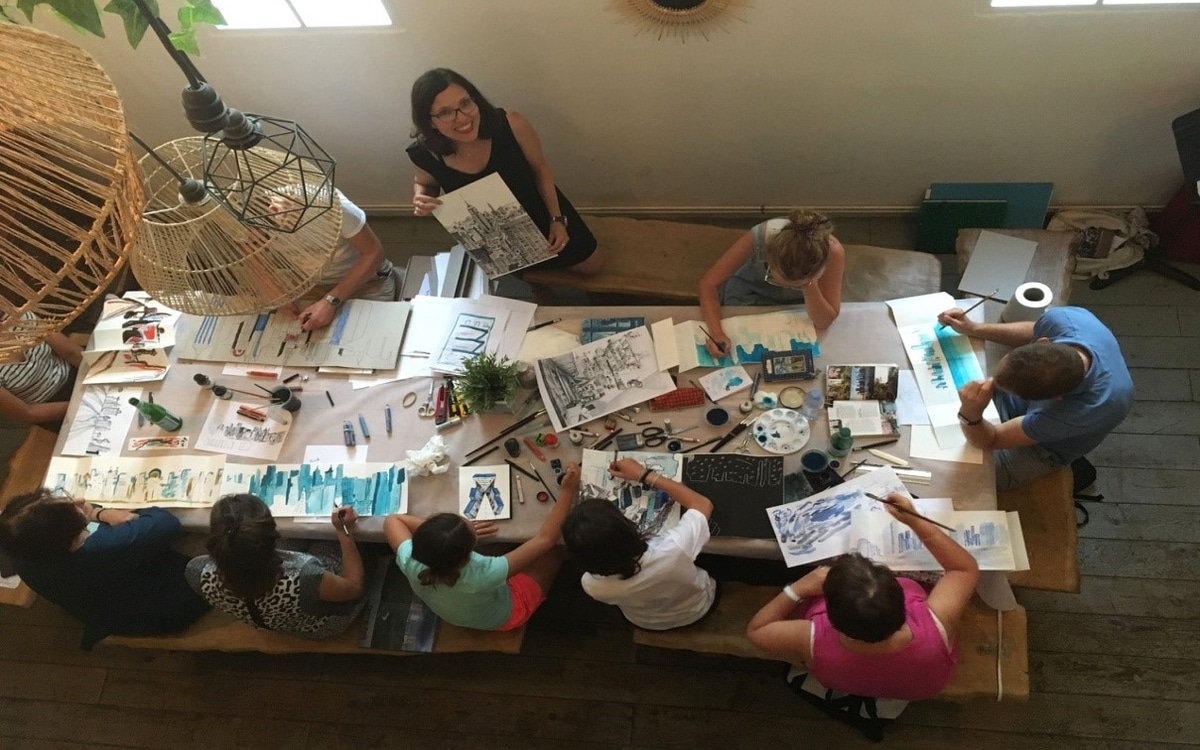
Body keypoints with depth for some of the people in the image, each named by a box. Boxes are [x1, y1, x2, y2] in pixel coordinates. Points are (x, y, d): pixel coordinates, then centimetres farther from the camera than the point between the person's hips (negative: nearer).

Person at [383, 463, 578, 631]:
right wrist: (567, 492, -30)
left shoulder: (411, 564, -38)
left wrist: (462, 529, -24)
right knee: (554, 554, 16)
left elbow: (392, 520, -18)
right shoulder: (481, 576, -49)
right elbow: (545, 540, -38)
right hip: (502, 619, -3)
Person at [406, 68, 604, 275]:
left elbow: (540, 168, -14)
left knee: (591, 266, 16)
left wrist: (557, 219, -14)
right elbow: (425, 182, -3)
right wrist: (421, 197, -26)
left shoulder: (512, 125, -34)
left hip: (538, 210, 0)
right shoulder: (425, 153, -29)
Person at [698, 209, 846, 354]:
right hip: (750, 293, 0)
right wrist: (716, 332, -42)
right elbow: (709, 283, -28)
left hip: (797, 304, 1)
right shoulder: (759, 237, -38)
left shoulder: (833, 251, -36)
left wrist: (809, 286, -44)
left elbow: (824, 321, -28)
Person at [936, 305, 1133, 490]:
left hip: (1042, 446, -4)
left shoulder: (1086, 410, -45)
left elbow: (992, 439, -34)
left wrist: (971, 413, -56)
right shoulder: (1065, 318, -33)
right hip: (1028, 388, 5)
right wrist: (972, 328, -16)